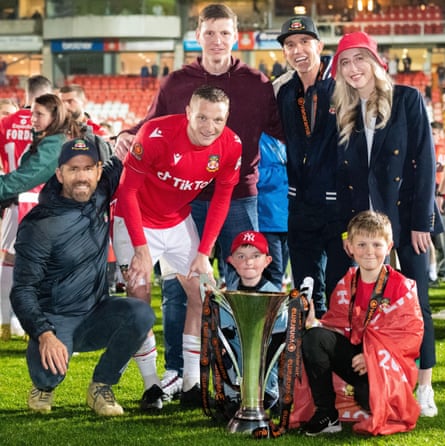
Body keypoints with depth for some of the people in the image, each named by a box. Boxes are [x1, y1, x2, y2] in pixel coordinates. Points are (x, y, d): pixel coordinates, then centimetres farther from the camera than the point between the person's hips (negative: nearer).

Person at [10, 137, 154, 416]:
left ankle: (101, 387, -5)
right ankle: (46, 384, 9)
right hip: (55, 321, -4)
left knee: (141, 314, -27)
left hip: (96, 316, 4)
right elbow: (23, 291, -19)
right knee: (49, 372, -32)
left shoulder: (101, 195, -1)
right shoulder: (39, 225, -17)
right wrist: (44, 335, -33)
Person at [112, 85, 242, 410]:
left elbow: (222, 199, -2)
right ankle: (151, 386, 0)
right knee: (139, 296, -11)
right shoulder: (156, 134, -30)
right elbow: (128, 190, -22)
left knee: (201, 293, -1)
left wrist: (204, 252, -8)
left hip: (179, 221, 5)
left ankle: (192, 385, 8)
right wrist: (141, 248, -23)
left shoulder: (231, 146, -16)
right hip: (137, 222, -5)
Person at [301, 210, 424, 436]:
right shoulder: (345, 285, 8)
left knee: (371, 397, -36)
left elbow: (412, 332, -11)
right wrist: (316, 324, -14)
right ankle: (326, 415, -16)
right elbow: (337, 323, 10)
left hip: (386, 364, -5)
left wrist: (374, 356, -20)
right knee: (314, 337, -21)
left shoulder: (403, 287, -6)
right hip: (354, 354, 5)